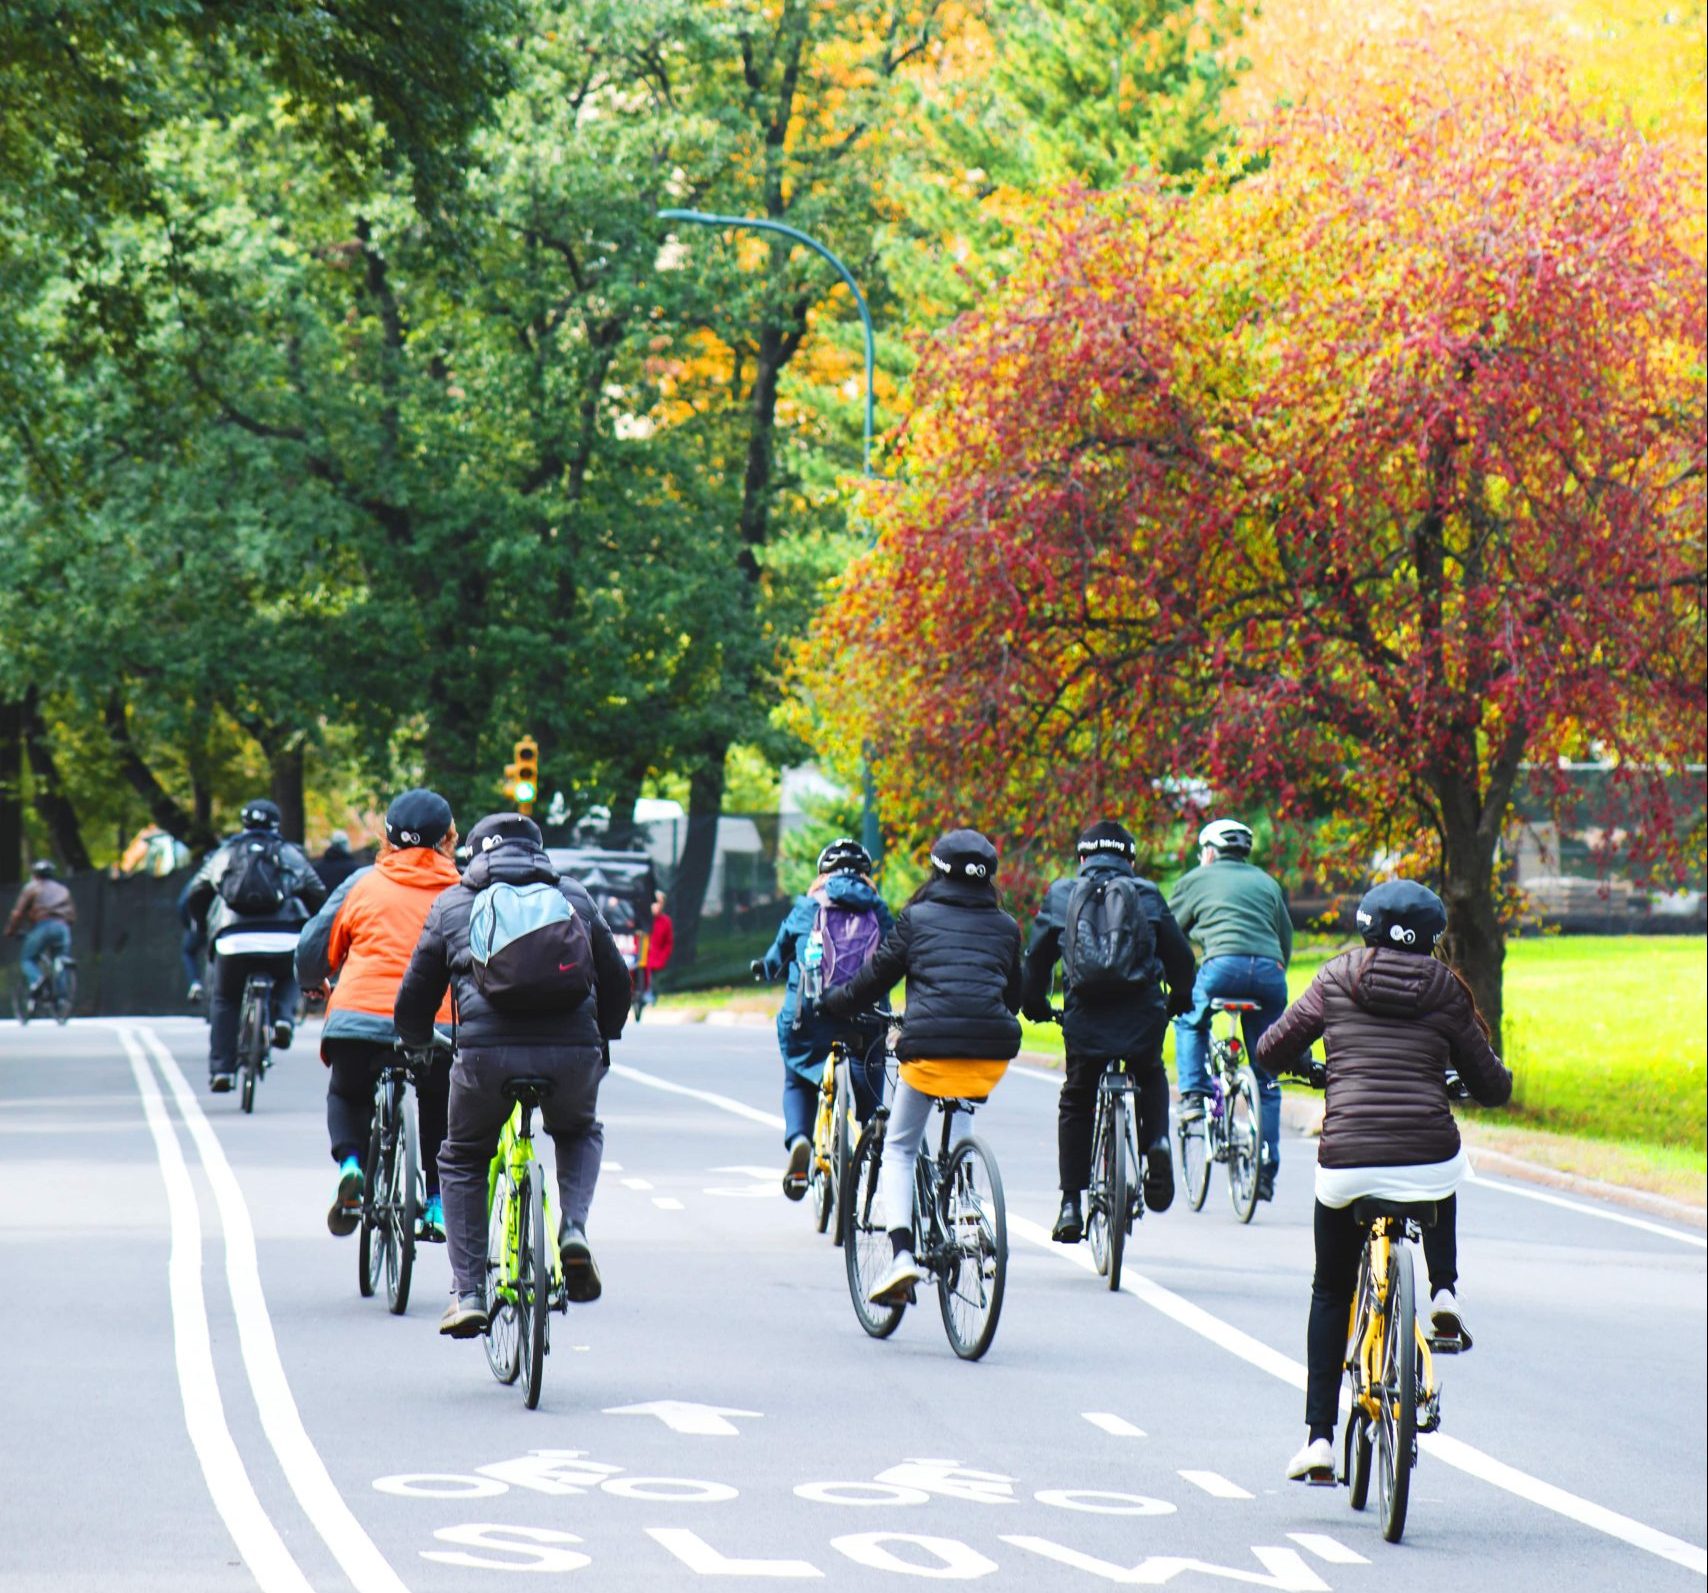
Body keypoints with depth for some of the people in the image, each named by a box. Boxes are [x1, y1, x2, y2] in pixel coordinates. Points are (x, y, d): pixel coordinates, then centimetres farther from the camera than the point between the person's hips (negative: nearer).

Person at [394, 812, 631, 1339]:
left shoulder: (452, 904, 19)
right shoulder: (575, 897, 22)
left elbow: (414, 998, 21)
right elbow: (617, 983, 25)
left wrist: (417, 1046, 41)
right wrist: (601, 1040, 43)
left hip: (487, 1052, -1)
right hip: (574, 1052, 1)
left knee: (462, 1159, 24)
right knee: (580, 1132, 33)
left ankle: (468, 1294, 13)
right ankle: (573, 1230, 6)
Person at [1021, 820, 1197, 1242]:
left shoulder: (1062, 893, 10)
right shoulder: (1147, 895, 10)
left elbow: (1037, 954, 13)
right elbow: (1179, 952, 14)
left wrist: (1033, 1003, 30)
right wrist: (1180, 998, 33)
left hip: (1085, 1017, 0)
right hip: (1142, 1016, 0)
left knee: (1075, 1104, 18)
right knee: (1151, 1080, 30)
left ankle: (1071, 1204, 11)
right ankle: (1157, 1140, 1)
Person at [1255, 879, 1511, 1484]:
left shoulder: (1336, 979, 8)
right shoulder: (1445, 991, 8)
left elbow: (1271, 1052, 11)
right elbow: (1492, 1087, 13)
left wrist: (1296, 1065, 34)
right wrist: (1496, 1078, 37)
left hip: (1345, 1164, 0)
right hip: (1427, 1158, 0)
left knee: (1330, 1293, 21)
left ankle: (1318, 1435, 12)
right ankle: (1444, 1291, 19)